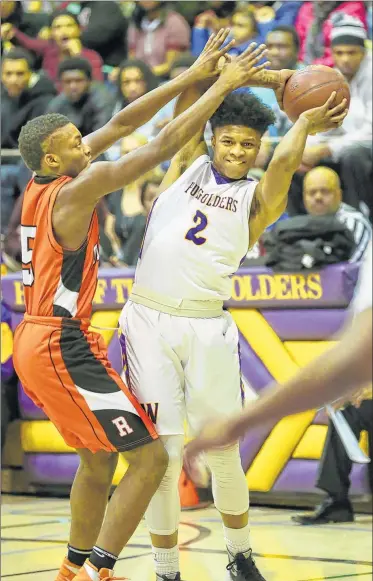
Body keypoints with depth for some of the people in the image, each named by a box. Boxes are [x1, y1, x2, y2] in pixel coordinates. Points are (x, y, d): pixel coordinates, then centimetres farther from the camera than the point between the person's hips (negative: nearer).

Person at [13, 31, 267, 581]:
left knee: (100, 458, 22)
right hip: (63, 348, -10)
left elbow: (120, 125, 10)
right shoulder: (75, 190, -17)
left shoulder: (42, 182, 7)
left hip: (37, 343, 10)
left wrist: (192, 76, 8)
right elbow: (164, 145, -16)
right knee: (150, 457, -8)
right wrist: (222, 86, -9)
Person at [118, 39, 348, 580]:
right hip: (148, 318, 0)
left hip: (207, 326, 0)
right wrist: (258, 77, 6)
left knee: (222, 450, 4)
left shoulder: (258, 198, 9)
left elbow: (285, 160, -14)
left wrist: (306, 123, -2)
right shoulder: (189, 164, 12)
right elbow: (194, 87, 6)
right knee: (161, 454, -3)